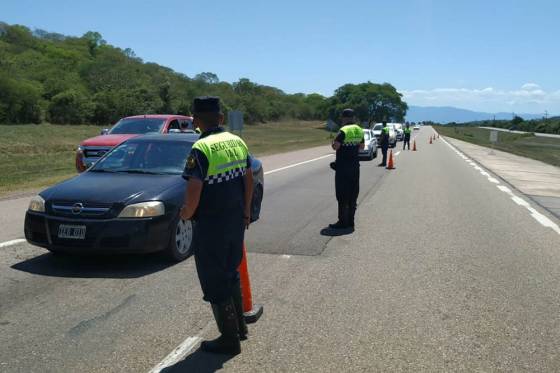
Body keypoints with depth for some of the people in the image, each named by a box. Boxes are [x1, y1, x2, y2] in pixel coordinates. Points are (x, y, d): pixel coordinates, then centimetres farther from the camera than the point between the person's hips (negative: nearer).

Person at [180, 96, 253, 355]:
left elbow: (194, 192, -26)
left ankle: (229, 339, 17)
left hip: (211, 225, -7)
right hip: (236, 221, 8)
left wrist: (185, 214, -6)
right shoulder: (237, 142, 5)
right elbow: (249, 179, 12)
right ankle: (239, 326, 36)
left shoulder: (201, 149, -19)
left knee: (215, 282, 7)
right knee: (231, 273, 24)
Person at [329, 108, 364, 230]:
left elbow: (335, 146, -21)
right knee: (353, 195, 12)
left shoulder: (344, 131, -16)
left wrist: (334, 142, -1)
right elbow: (362, 146, 17)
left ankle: (343, 222, 1)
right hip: (355, 166, 7)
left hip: (343, 167, -7)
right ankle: (350, 221, 18)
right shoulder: (359, 130, 8)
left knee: (343, 196, -2)